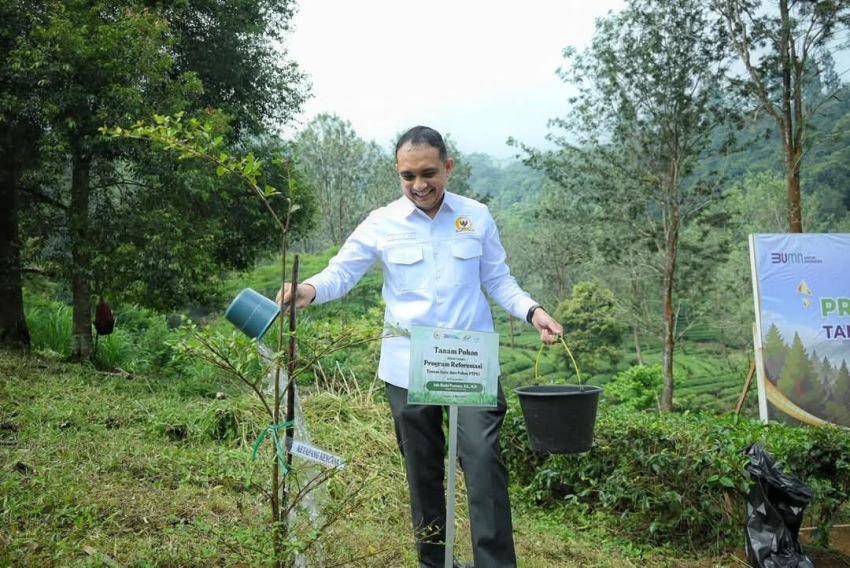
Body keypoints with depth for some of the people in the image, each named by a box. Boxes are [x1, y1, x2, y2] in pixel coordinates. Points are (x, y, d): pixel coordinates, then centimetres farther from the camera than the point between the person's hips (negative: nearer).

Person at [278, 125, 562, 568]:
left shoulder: (477, 217, 4)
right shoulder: (381, 224, 0)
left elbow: (498, 281, 10)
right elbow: (340, 272, -3)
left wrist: (532, 311, -7)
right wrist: (309, 290, -25)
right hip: (407, 366, 1)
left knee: (483, 459, -11)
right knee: (422, 469, 12)